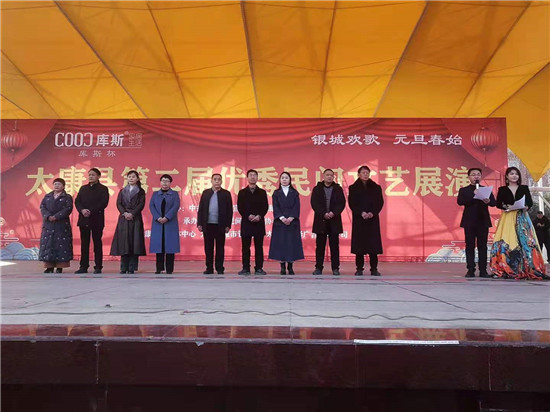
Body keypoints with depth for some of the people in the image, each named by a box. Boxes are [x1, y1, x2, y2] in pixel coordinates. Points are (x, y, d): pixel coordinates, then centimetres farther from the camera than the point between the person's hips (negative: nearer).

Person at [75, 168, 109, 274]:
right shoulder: (83, 188, 17)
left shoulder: (103, 189, 3)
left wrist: (91, 211, -17)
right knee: (84, 244, 4)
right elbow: (77, 201, 8)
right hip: (84, 219, 4)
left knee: (97, 244, -1)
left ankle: (98, 267, 3)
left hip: (97, 220, -4)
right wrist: (82, 210, -12)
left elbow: (104, 203, -9)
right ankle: (83, 267, 9)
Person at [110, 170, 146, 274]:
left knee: (134, 242, -6)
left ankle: (132, 268, -3)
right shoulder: (122, 191, 16)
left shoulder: (141, 191, 9)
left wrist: (132, 214, -14)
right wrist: (124, 213, -11)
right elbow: (118, 204, 6)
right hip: (124, 219, 2)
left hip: (135, 219, -2)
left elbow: (141, 204, -1)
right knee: (123, 242, -2)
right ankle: (124, 268, 3)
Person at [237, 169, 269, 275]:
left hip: (259, 223, 0)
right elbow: (240, 208, 3)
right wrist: (248, 216, -11)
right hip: (246, 222, 0)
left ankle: (259, 268, 6)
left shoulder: (262, 192, 11)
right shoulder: (242, 192, 10)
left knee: (259, 247, 1)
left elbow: (265, 207, 5)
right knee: (245, 247, 1)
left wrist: (259, 216, -11)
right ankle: (246, 268, 7)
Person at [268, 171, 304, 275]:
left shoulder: (294, 193, 9)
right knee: (280, 243, -2)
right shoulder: (276, 193, 8)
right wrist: (282, 218, -15)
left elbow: (296, 207, 1)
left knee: (292, 242, -1)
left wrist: (291, 218, -14)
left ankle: (290, 267, 6)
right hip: (279, 222, 0)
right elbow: (275, 208, 0)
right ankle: (282, 267, 4)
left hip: (293, 222, 0)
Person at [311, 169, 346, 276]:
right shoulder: (317, 189, 7)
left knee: (334, 246, 2)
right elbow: (314, 203, -1)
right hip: (321, 220, 0)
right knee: (320, 246, 2)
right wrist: (323, 214, -13)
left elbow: (342, 203, 2)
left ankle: (335, 268, 7)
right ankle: (318, 268, 8)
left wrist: (334, 213, -13)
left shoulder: (338, 189, 9)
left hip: (334, 221, 0)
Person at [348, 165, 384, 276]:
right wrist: (361, 213, -14)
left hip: (373, 219, 1)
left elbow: (380, 202, 4)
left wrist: (372, 213, -11)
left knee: (373, 243, -1)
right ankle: (359, 268, 5)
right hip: (358, 219, -1)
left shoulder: (376, 188, 9)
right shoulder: (353, 188, 6)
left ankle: (374, 269, 4)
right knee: (359, 243, -2)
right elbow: (352, 203, -1)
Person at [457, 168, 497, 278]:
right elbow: (460, 202, -10)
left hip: (483, 221, 1)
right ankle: (471, 270, 3)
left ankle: (483, 270, 5)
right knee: (470, 246, 0)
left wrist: (488, 201, -21)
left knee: (482, 246, 2)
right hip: (469, 221, -1)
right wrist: (473, 194, -17)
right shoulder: (464, 190, 7)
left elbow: (494, 202, 2)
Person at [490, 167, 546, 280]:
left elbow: (530, 202, 8)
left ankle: (527, 269, -3)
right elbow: (498, 203, 4)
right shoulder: (502, 189, 8)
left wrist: (526, 207, -13)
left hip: (522, 218, 2)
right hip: (507, 218, -1)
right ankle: (506, 269, -7)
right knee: (506, 243, -9)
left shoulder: (524, 188, 12)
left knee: (525, 241, -6)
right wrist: (506, 207, -15)